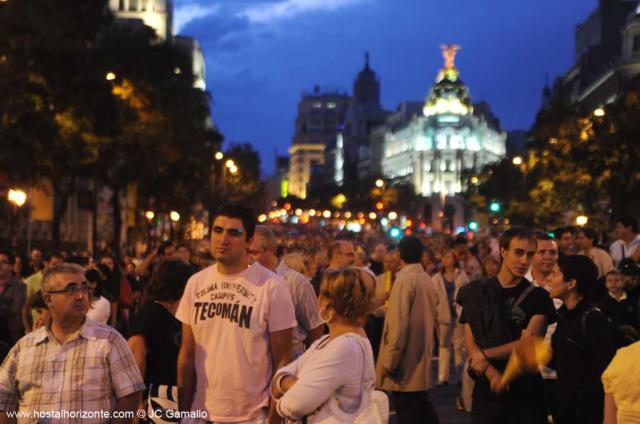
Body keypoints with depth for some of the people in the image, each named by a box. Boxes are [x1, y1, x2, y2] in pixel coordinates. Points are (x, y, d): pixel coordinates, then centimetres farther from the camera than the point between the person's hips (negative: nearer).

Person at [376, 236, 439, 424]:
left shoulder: (404, 280, -17)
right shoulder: (427, 279, 7)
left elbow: (398, 325, -21)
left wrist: (389, 361, -15)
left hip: (406, 365, -8)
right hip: (422, 358, 8)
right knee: (422, 406, 17)